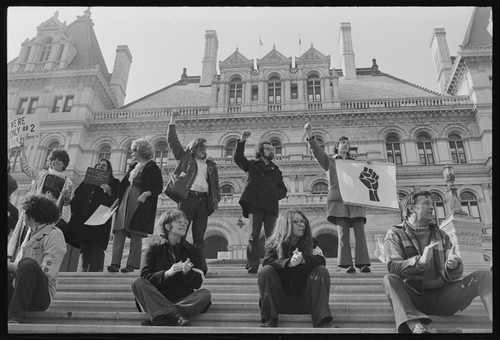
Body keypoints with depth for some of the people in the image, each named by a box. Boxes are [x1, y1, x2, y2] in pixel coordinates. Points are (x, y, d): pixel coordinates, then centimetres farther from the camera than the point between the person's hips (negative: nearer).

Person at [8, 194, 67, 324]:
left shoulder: (54, 235, -5)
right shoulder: (32, 232, 20)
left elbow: (47, 273, -15)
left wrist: (13, 267, -13)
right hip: (16, 292, 8)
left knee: (28, 263, -32)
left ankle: (15, 317, -31)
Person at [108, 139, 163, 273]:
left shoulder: (152, 168, -3)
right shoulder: (133, 166, 20)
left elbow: (158, 188, -9)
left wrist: (146, 194, -25)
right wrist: (118, 199, 16)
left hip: (140, 204, -7)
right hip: (126, 201, 7)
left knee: (135, 235, -6)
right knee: (119, 232, -3)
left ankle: (132, 264, -3)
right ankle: (115, 263, -5)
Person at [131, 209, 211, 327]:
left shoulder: (194, 250, 11)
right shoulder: (154, 249, 9)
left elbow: (197, 283, 1)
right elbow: (145, 276, -5)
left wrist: (187, 272, -21)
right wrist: (167, 273, -22)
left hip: (184, 300, 1)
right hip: (158, 300, 0)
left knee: (205, 294, -26)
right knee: (138, 283, -24)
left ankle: (161, 318, -37)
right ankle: (176, 316, -43)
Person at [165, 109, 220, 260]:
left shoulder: (210, 165, 22)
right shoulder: (185, 158, 13)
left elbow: (215, 184, 22)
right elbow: (172, 141, 8)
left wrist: (216, 199, 8)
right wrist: (172, 121, 3)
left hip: (204, 200, 3)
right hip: (187, 197, -3)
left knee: (199, 237, 1)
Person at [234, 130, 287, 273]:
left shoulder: (276, 171, 24)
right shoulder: (252, 165, 16)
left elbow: (283, 190, 21)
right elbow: (238, 157, 1)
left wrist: (276, 195, -1)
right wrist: (242, 141, -11)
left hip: (271, 206, 2)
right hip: (254, 204, -2)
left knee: (271, 237, -5)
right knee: (254, 236, -7)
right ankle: (252, 265, -7)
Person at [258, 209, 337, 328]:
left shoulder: (310, 243, 7)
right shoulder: (274, 244, 2)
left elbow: (321, 260, -12)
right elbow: (267, 262, -17)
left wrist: (303, 259, -33)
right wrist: (289, 262, -35)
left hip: (305, 299, 2)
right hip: (280, 300, -1)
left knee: (321, 271, -18)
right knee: (266, 271, -23)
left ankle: (322, 321, -25)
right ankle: (269, 320, -24)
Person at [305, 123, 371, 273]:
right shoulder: (329, 161, 17)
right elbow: (317, 151, 0)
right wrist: (310, 135, -16)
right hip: (338, 200, -3)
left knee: (360, 232, -8)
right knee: (343, 234, -9)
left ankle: (363, 263, -8)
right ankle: (347, 264, -9)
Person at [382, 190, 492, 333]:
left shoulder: (441, 235, 17)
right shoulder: (395, 234, 4)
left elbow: (453, 275, 6)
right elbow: (392, 267, -13)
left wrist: (452, 265, -20)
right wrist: (420, 261, -31)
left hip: (441, 297, 4)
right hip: (413, 297, -3)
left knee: (484, 276, -11)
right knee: (389, 279, -32)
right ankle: (415, 325, -54)